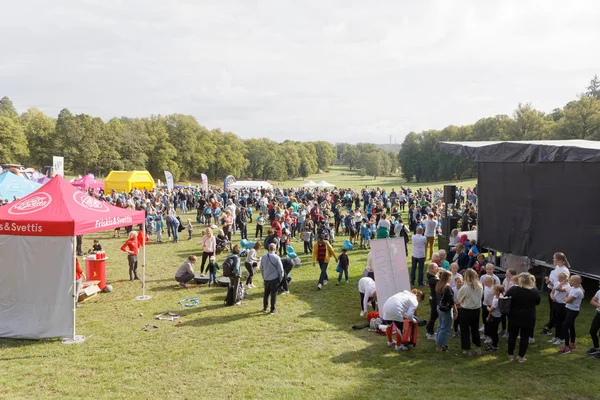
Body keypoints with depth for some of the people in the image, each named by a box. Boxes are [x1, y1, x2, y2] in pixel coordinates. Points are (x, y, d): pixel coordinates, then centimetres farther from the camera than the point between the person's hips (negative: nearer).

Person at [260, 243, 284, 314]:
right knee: (273, 294, 6)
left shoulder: (263, 257, -2)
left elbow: (261, 268, 9)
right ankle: (272, 309, 11)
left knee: (266, 293, 17)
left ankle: (265, 308, 24)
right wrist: (281, 278, 3)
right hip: (274, 278, -4)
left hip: (266, 278, 4)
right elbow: (281, 269, -11)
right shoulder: (276, 257, -16)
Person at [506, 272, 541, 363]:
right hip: (528, 318, 0)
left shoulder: (513, 289, -15)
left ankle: (510, 355, 23)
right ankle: (521, 357, 14)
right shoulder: (535, 292, -10)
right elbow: (537, 303, 6)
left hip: (514, 317, 0)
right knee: (525, 337, 10)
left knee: (512, 335, 14)